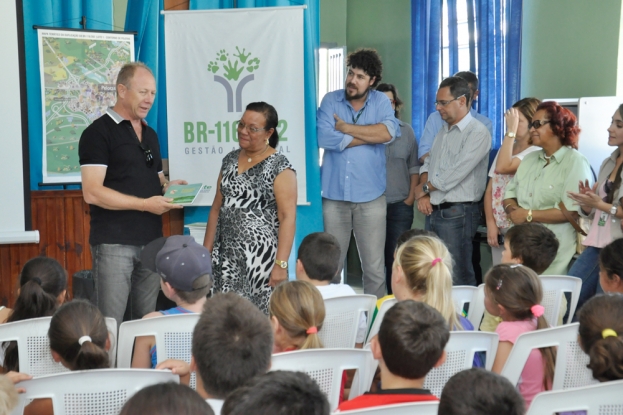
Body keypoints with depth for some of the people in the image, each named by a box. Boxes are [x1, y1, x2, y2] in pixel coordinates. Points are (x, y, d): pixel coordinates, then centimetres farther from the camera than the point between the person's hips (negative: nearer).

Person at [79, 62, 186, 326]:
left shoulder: (150, 134, 17)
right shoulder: (99, 132, -7)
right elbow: (92, 192, -16)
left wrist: (168, 186, 3)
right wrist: (145, 204, -19)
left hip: (151, 240, 7)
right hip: (114, 242, -7)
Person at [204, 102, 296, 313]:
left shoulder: (279, 167, -6)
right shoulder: (230, 160, 12)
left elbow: (287, 217, -11)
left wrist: (281, 264, -18)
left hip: (261, 257, -5)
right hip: (227, 256, 5)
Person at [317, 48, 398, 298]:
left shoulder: (381, 102, 6)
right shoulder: (331, 101, 5)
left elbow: (389, 132, -13)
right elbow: (324, 137, -12)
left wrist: (347, 128, -10)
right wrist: (370, 135, -7)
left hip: (370, 197, 0)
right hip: (334, 195, 0)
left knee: (374, 268, 3)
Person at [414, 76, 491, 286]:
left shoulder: (477, 133, -12)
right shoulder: (443, 132, 17)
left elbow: (455, 174, -19)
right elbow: (427, 164, 18)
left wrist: (424, 188, -4)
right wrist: (424, 195, -1)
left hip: (457, 213, -8)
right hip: (433, 212, 9)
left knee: (458, 279, -6)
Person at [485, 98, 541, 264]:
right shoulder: (505, 149, 15)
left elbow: (502, 167, -23)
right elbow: (490, 190, 12)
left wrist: (511, 131, -17)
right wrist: (491, 224, 0)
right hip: (499, 230, 7)